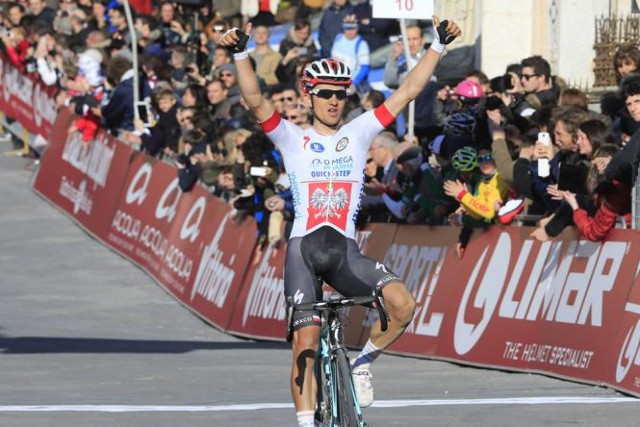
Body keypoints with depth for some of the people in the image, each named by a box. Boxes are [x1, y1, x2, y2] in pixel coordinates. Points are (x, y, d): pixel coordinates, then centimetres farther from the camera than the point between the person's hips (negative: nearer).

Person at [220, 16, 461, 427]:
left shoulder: (358, 133, 12)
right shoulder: (293, 138, 6)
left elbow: (408, 91, 7)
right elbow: (256, 100, -9)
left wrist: (439, 46, 0)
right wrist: (241, 54, -24)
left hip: (346, 250, 2)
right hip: (303, 248, -2)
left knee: (403, 304, -22)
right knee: (306, 344, -7)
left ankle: (362, 363, 3)